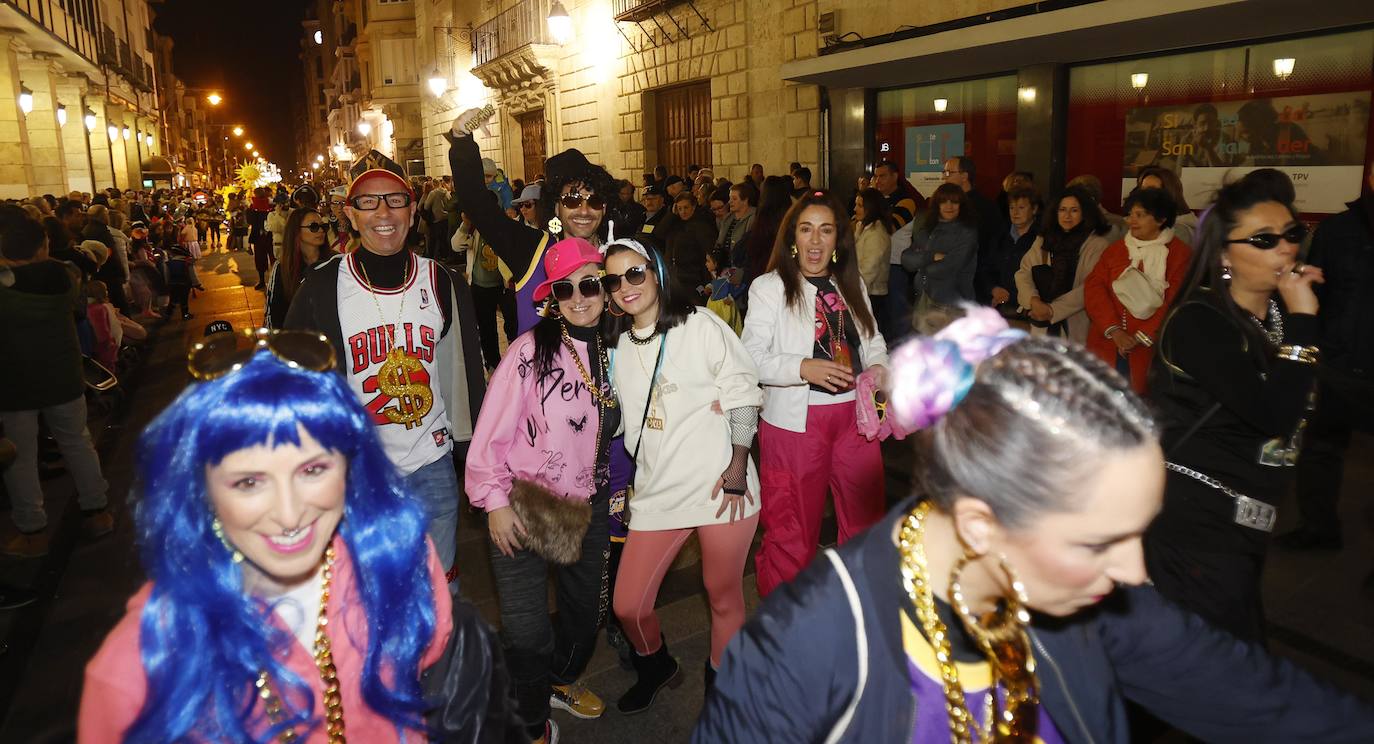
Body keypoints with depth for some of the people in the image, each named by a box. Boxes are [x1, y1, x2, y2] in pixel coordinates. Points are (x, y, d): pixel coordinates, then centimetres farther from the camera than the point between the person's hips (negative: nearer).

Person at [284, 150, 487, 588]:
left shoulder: (443, 284, -2)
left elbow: (467, 375, 6)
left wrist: (474, 454, 6)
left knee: (440, 588, 16)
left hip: (433, 466, 2)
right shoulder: (322, 289, -9)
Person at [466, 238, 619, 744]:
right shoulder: (531, 350, -18)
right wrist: (494, 499, -16)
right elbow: (492, 430, -15)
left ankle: (561, 681, 51)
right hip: (522, 508, -5)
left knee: (584, 608, 21)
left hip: (588, 506, 5)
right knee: (527, 628, -1)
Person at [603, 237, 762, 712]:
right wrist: (634, 476, 12)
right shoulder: (620, 347, 12)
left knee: (724, 599, 7)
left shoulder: (700, 326, -2)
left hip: (721, 485, -4)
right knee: (627, 606, 5)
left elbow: (743, 396, -4)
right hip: (657, 490, 5)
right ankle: (655, 669, 36)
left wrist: (737, 468, -11)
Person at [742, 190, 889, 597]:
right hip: (795, 422, -5)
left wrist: (878, 365, -1)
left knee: (867, 520, 15)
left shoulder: (852, 285, 12)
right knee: (792, 531, 6)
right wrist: (803, 368, -25)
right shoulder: (769, 287, -4)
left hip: (853, 418, 5)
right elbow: (752, 357, -11)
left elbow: (873, 341, 21)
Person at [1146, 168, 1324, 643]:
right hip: (1194, 519, -8)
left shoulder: (1283, 311, 9)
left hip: (1247, 520, 8)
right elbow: (1274, 414, -25)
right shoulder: (1199, 322, -17)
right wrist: (1302, 319, -21)